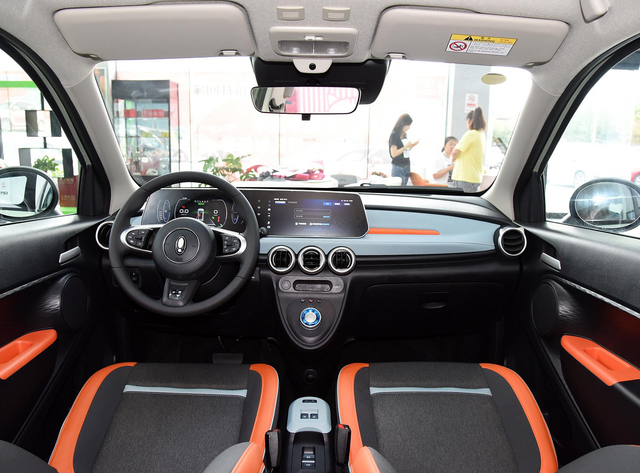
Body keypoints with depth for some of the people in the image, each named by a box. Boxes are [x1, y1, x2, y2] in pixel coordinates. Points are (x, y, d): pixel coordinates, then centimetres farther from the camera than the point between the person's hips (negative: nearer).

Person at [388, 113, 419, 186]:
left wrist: (412, 146, 4)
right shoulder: (394, 135, -11)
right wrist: (406, 146, -17)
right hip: (398, 168, -8)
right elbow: (393, 154, -18)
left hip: (406, 167, 8)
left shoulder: (404, 135, 11)